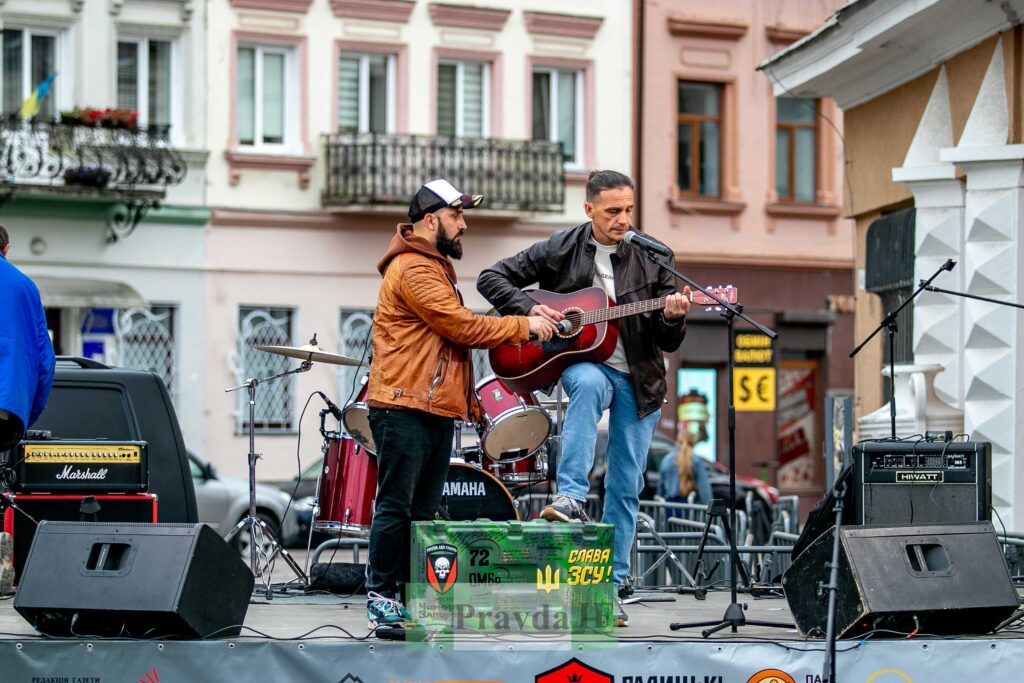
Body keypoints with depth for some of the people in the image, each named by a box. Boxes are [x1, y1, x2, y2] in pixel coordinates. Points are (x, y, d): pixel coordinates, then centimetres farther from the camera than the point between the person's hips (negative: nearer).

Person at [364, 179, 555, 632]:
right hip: (405, 407, -10)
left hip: (436, 408, 10)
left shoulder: (434, 266, 23)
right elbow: (463, 327, -16)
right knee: (396, 506, -8)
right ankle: (381, 598, -6)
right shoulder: (412, 268, -12)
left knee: (424, 510, 9)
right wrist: (524, 325, -6)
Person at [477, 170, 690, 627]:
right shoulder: (561, 250, -2)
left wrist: (673, 318, -19)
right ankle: (570, 498, -43)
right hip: (582, 362, -2)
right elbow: (492, 279, 1)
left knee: (626, 489, 1)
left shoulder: (652, 260, 1)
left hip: (639, 378, 2)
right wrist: (528, 311, -14)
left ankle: (612, 586, 8)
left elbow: (668, 343, 3)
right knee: (588, 384, -39)